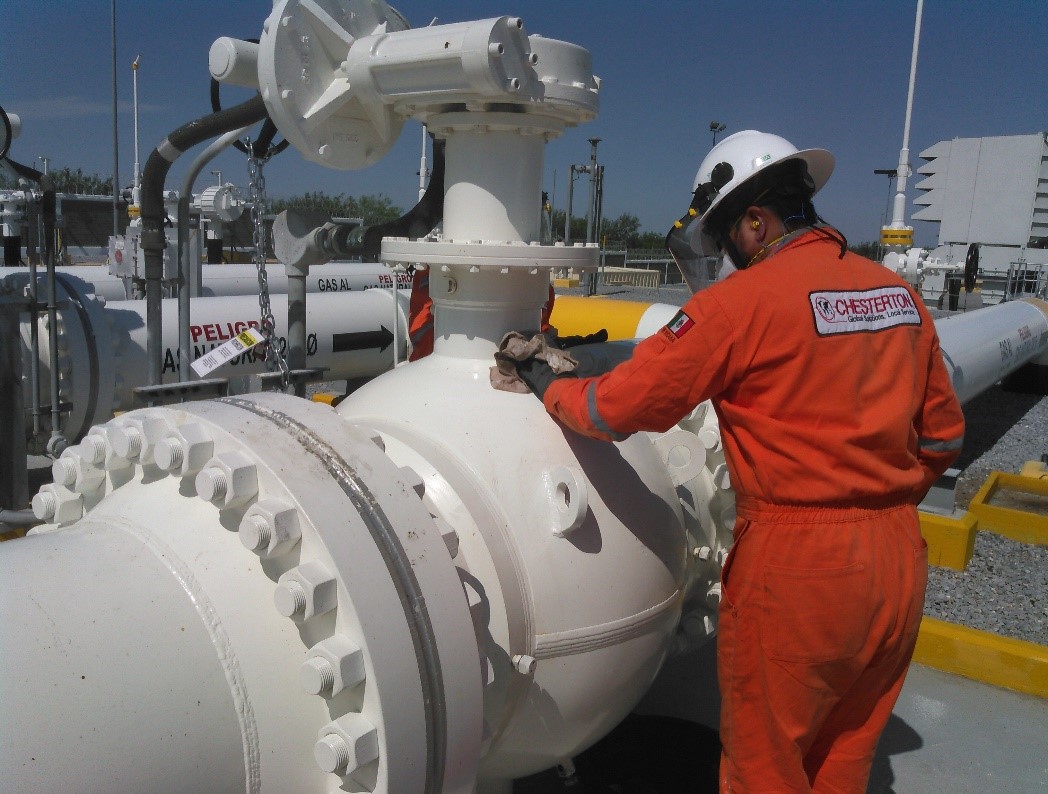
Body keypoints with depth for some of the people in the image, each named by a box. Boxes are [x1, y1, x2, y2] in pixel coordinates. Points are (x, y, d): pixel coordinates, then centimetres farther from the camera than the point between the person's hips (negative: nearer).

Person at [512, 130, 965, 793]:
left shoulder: (746, 300, -14)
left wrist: (547, 385, 4)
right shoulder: (901, 294, 6)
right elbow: (942, 435, 14)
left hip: (796, 566, -7)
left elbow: (618, 407, -14)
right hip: (900, 562, 7)